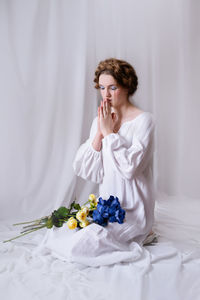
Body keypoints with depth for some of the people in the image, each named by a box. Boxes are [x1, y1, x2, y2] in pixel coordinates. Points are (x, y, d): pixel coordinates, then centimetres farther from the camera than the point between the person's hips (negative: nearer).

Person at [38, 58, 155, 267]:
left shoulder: (143, 120, -11)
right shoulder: (100, 121, 6)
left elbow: (130, 167, -23)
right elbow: (87, 172, -1)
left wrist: (110, 132, -16)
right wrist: (99, 133, -12)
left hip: (133, 210, -6)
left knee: (80, 245, -19)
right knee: (56, 235, -5)